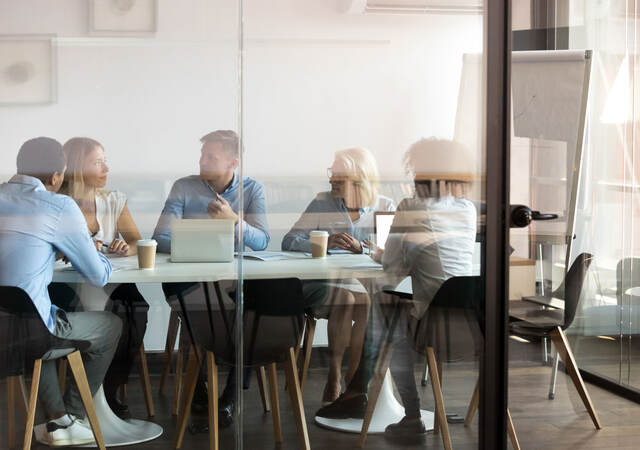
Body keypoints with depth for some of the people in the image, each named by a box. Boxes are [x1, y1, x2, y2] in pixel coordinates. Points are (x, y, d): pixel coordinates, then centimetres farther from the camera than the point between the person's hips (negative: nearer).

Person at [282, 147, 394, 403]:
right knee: (344, 299, -33)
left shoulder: (385, 207, 9)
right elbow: (289, 242, -2)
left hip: (368, 285, 1)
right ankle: (334, 375, -21)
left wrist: (361, 248, -21)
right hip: (326, 284, 0)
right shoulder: (323, 204, 7)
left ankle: (354, 379, -20)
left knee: (368, 304, -32)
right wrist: (325, 243, -19)